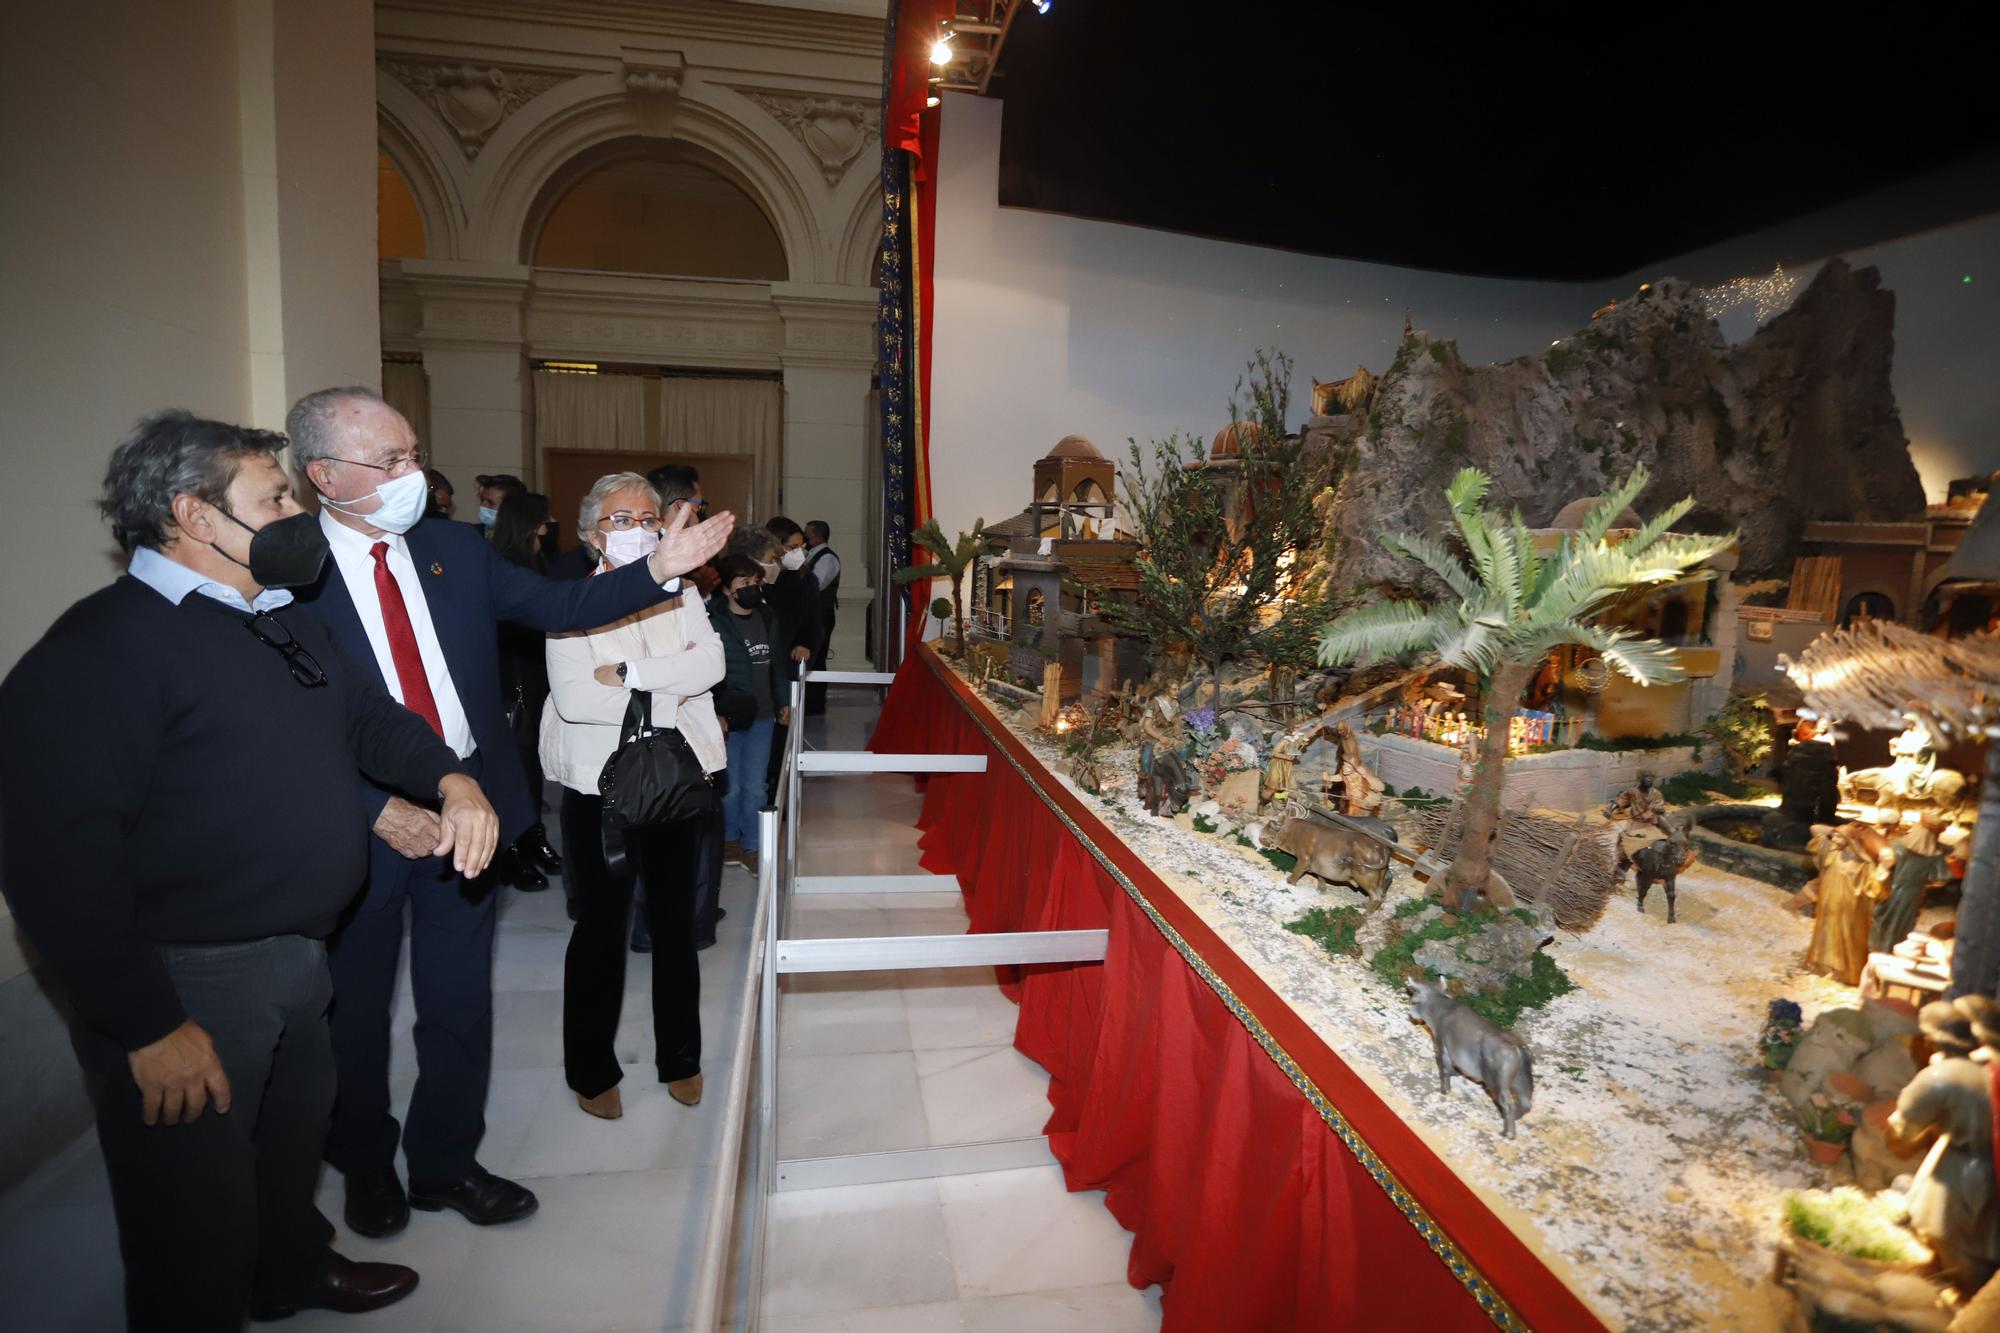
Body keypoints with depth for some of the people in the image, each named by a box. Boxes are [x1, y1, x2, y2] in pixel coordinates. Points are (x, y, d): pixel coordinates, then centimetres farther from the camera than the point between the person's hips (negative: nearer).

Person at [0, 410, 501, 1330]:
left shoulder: (281, 623, 8)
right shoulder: (106, 646, -19)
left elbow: (367, 715, 17)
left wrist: (451, 780, -4)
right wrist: (148, 1027, -23)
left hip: (298, 955, 9)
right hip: (185, 979, -8)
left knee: (296, 1135, 29)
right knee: (198, 1232, 9)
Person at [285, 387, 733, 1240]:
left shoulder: (454, 548, 4)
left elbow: (561, 607, 1)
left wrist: (657, 569, -12)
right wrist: (374, 807, -17)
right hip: (357, 823, -3)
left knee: (460, 1000, 15)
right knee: (355, 1006, 16)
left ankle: (445, 1163, 36)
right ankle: (366, 1167, 41)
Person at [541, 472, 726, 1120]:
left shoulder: (681, 595, 7)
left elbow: (709, 662, -10)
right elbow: (572, 696, -17)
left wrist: (628, 673, -18)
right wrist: (666, 696, -13)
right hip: (599, 787, -3)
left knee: (676, 920, 13)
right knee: (602, 925, 8)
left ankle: (681, 1056, 32)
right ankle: (592, 1071, 28)